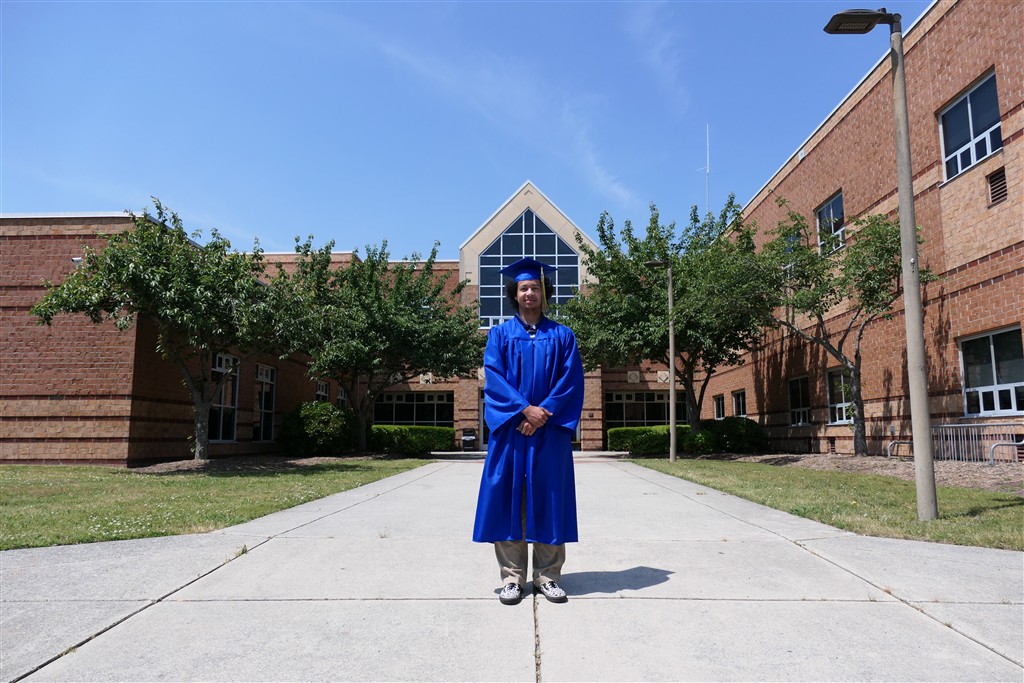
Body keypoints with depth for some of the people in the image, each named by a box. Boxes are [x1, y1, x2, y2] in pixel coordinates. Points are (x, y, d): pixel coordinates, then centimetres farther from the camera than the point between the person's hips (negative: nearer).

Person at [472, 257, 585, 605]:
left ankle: (548, 576, 14)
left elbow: (571, 381, 0)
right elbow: (493, 377, -3)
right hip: (510, 429, 0)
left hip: (550, 431, 0)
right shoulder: (500, 334, 9)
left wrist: (543, 413, -13)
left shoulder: (562, 336, 9)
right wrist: (524, 409, -16)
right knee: (509, 499, 0)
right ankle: (512, 577, 9)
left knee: (549, 500, 3)